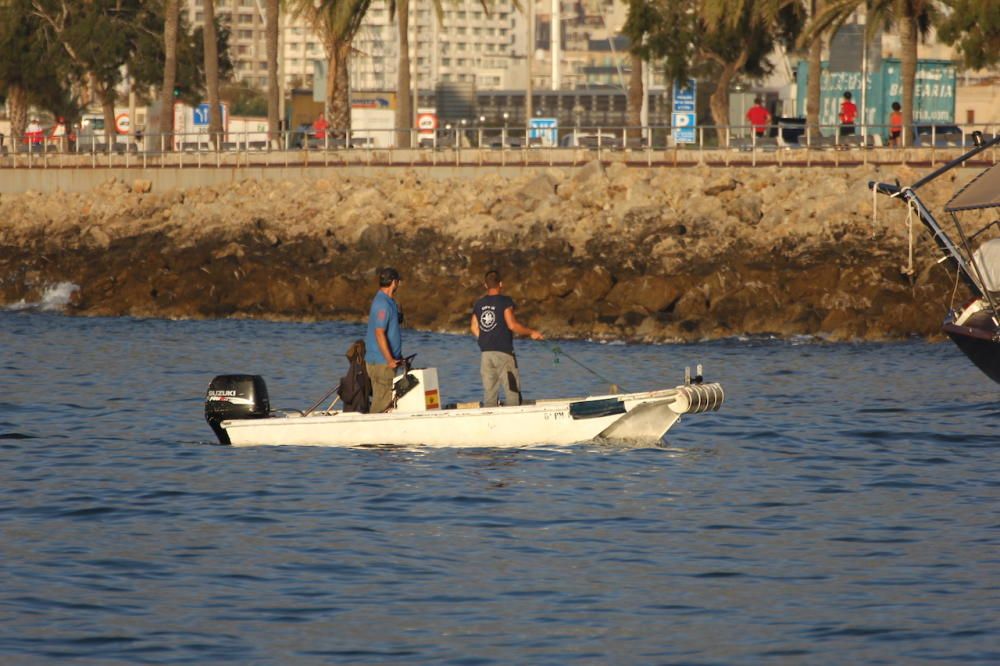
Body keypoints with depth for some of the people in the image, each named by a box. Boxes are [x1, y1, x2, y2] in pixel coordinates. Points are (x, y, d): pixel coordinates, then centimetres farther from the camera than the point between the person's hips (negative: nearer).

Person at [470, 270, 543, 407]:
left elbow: (474, 328, 10)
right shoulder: (505, 302, -8)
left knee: (489, 393, 7)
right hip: (503, 352, -5)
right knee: (512, 391, -1)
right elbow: (512, 325, -15)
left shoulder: (479, 304, 9)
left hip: (485, 353, 5)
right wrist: (531, 332, -3)